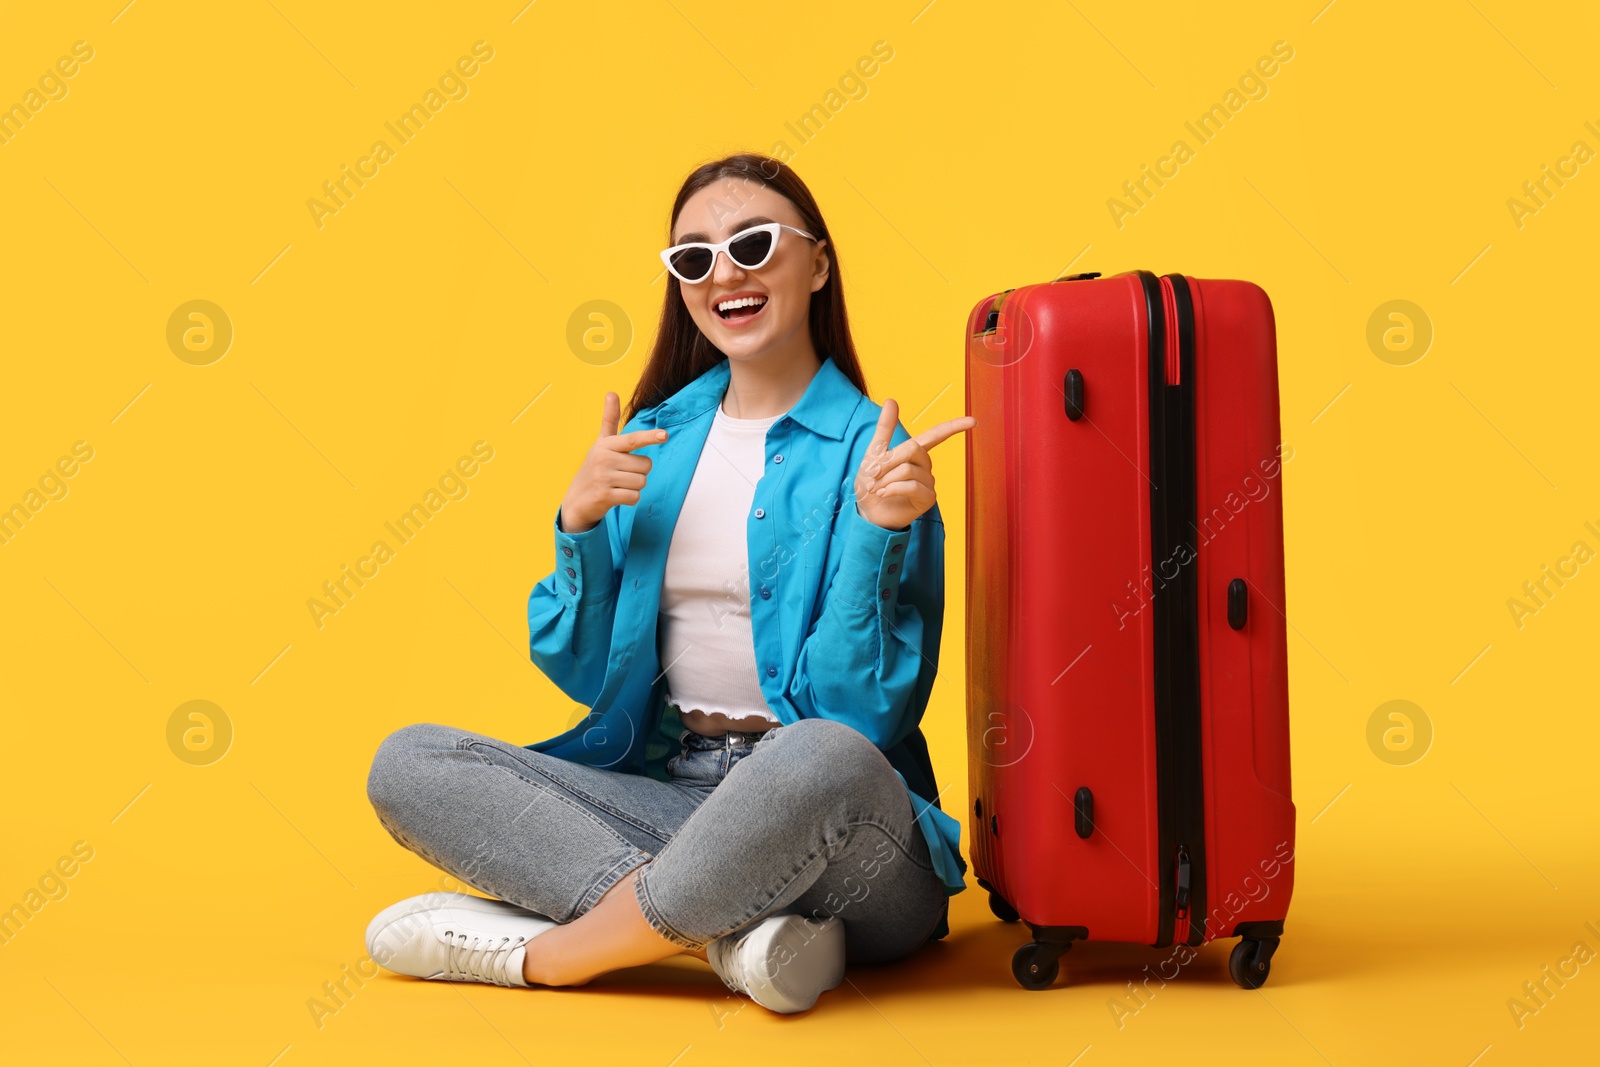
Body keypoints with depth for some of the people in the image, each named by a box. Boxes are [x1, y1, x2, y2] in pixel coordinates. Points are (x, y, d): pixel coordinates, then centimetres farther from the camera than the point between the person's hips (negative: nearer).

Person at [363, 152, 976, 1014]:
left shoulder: (872, 453, -4)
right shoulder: (652, 440, 11)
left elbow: (858, 713, -11)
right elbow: (582, 671, 10)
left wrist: (875, 532, -23)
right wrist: (580, 525, -5)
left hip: (826, 815, -4)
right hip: (665, 794, 5)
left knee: (825, 757, -39)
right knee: (407, 762, -9)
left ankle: (538, 955, -18)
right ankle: (727, 929, -22)